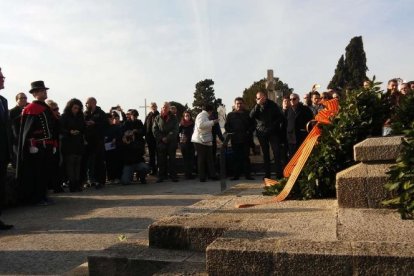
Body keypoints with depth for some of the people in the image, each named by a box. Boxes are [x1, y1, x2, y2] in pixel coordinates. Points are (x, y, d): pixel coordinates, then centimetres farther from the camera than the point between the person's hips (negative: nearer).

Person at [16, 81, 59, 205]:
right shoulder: (31, 109, -8)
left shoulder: (47, 109, 16)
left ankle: (43, 196, 22)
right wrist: (32, 146, -20)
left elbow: (54, 127, 18)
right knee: (36, 174, -1)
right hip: (36, 148, -8)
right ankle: (36, 198, 8)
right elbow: (27, 131, -15)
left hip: (48, 148, 8)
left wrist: (54, 145, 13)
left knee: (47, 172, 11)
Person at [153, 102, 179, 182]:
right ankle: (161, 176, 8)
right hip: (160, 142, 1)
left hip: (171, 142, -1)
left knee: (172, 159, 3)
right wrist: (162, 138, -9)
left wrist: (167, 138, -12)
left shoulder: (174, 118, 5)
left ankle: (173, 175, 9)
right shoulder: (157, 118, 7)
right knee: (161, 160, 2)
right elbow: (155, 130, 2)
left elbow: (175, 130, -3)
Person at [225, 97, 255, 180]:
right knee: (236, 157, 2)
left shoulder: (247, 114, 9)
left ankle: (247, 174, 4)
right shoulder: (230, 115, 11)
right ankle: (236, 175, 6)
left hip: (245, 139, 0)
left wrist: (249, 132, -7)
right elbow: (226, 126, 7)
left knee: (246, 157, 1)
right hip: (235, 139, 1)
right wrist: (232, 132, -7)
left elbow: (252, 125, 7)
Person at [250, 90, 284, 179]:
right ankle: (267, 174, 11)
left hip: (273, 132, -2)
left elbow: (280, 117, 3)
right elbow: (251, 116, -9)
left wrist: (274, 125, -7)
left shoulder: (272, 105, 0)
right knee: (265, 153, 6)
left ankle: (279, 174, -6)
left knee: (277, 153, -8)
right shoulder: (257, 106, 6)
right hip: (261, 133, 3)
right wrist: (257, 105, -17)